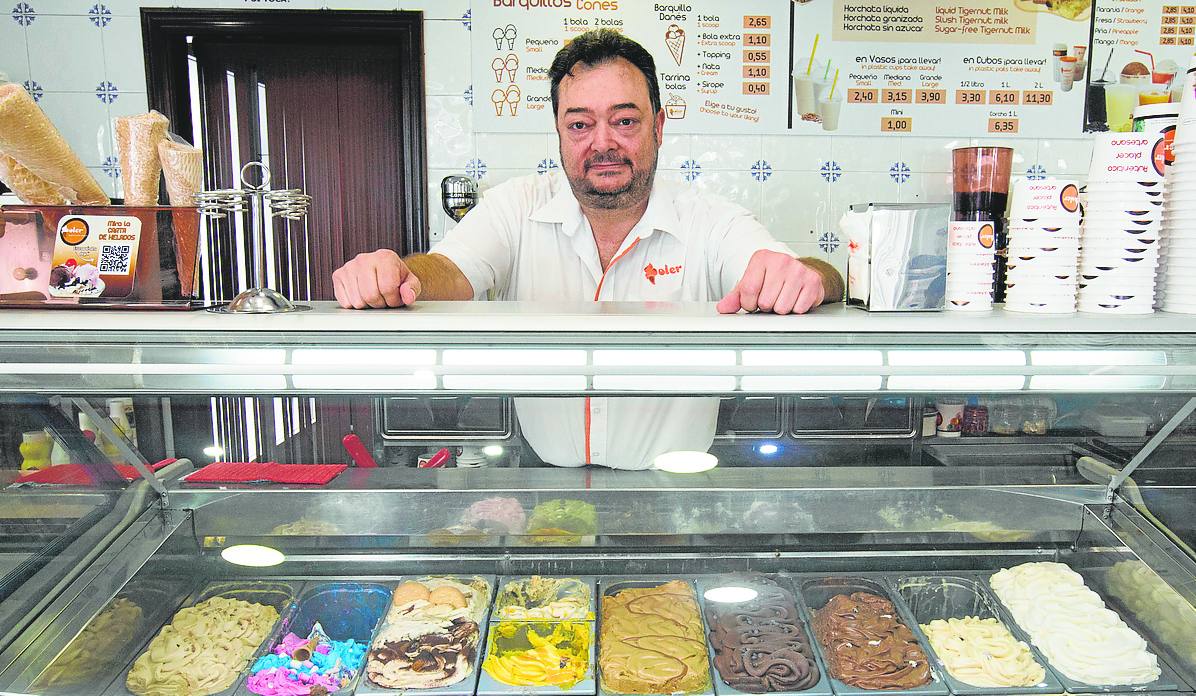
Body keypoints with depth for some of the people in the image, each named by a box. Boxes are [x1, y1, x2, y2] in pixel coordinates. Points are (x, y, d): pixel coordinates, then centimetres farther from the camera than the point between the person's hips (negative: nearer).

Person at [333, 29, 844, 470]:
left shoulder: (712, 223, -3)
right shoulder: (516, 208, 2)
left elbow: (826, 280, -14)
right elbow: (453, 272, -11)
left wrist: (802, 276, -40)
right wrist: (400, 275, -36)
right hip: (536, 479, 0)